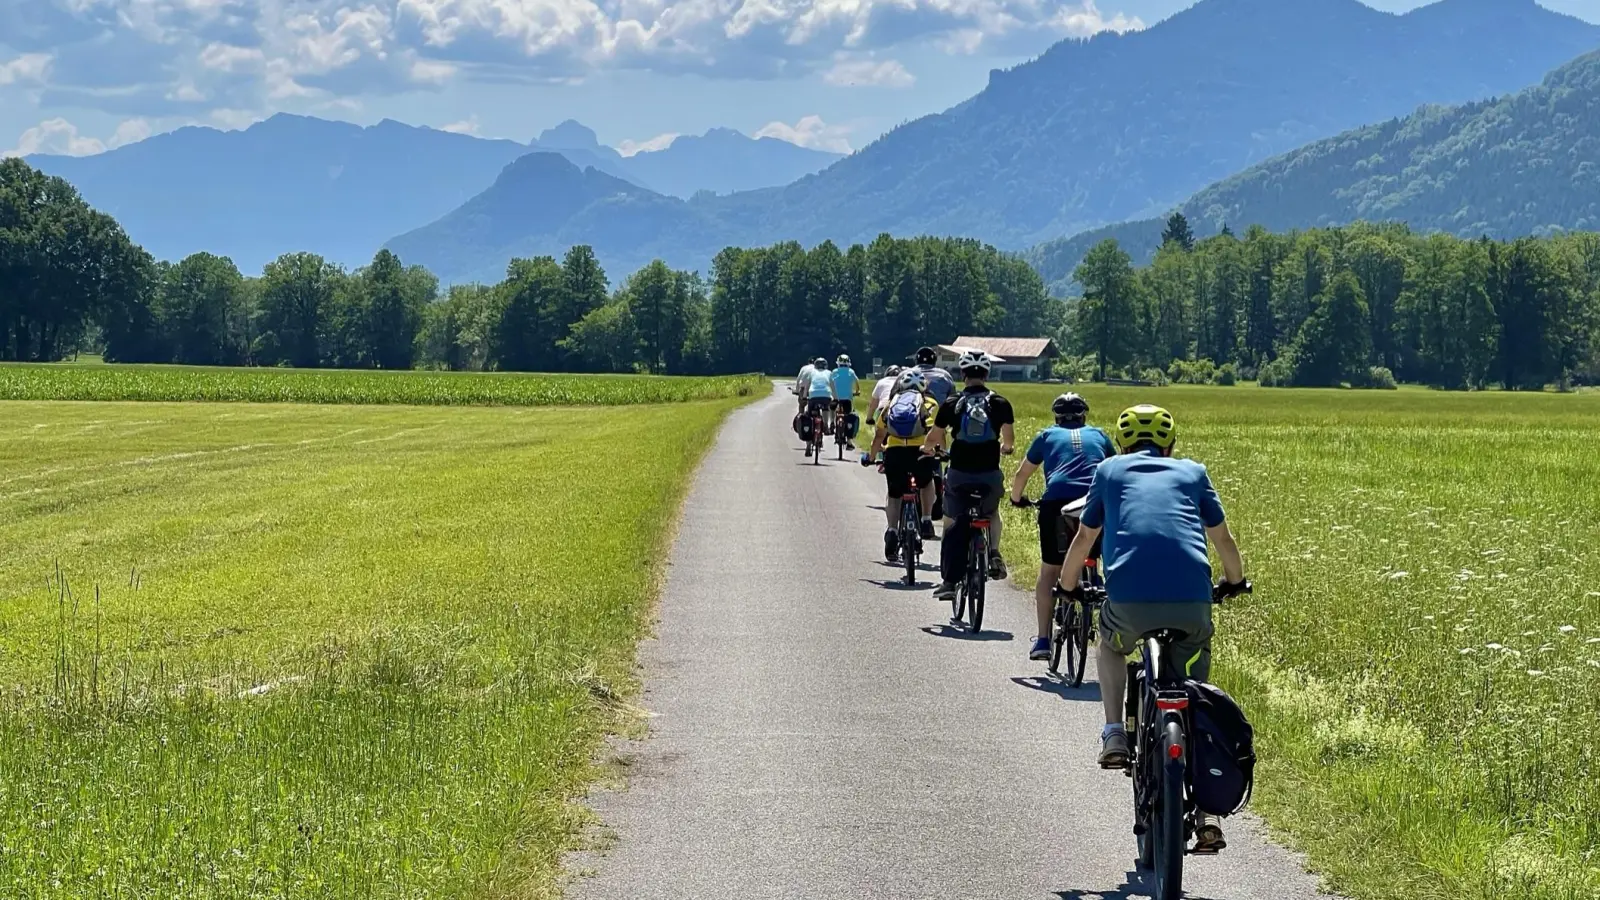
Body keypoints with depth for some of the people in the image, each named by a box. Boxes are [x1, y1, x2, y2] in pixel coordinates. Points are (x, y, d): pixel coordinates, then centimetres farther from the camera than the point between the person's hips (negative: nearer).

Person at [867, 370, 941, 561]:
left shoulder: (890, 404, 25)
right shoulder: (929, 404, 21)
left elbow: (879, 436, 24)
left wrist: (871, 457, 38)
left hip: (894, 452, 1)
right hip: (920, 452, -1)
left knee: (894, 495, 16)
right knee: (927, 483, 29)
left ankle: (892, 530, -3)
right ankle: (926, 521, 18)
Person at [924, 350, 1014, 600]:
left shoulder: (952, 404, -2)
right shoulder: (1000, 404, -1)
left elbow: (933, 438, 8)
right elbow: (1008, 438, 9)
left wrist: (927, 448, 31)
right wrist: (1005, 447, 33)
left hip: (959, 474, -1)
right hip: (990, 474, 1)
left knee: (951, 524, 11)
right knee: (992, 512, 30)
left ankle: (948, 581, 5)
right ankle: (994, 553, 8)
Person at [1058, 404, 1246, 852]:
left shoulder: (1109, 470, 21)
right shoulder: (1192, 472, 24)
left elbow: (1084, 538, 26)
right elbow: (1223, 538, 30)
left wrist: (1068, 585, 43)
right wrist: (1235, 580, 49)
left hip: (1129, 597, -1)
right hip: (1191, 599, 1)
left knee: (1110, 647, 35)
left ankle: (1114, 736, 16)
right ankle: (1205, 817, 7)